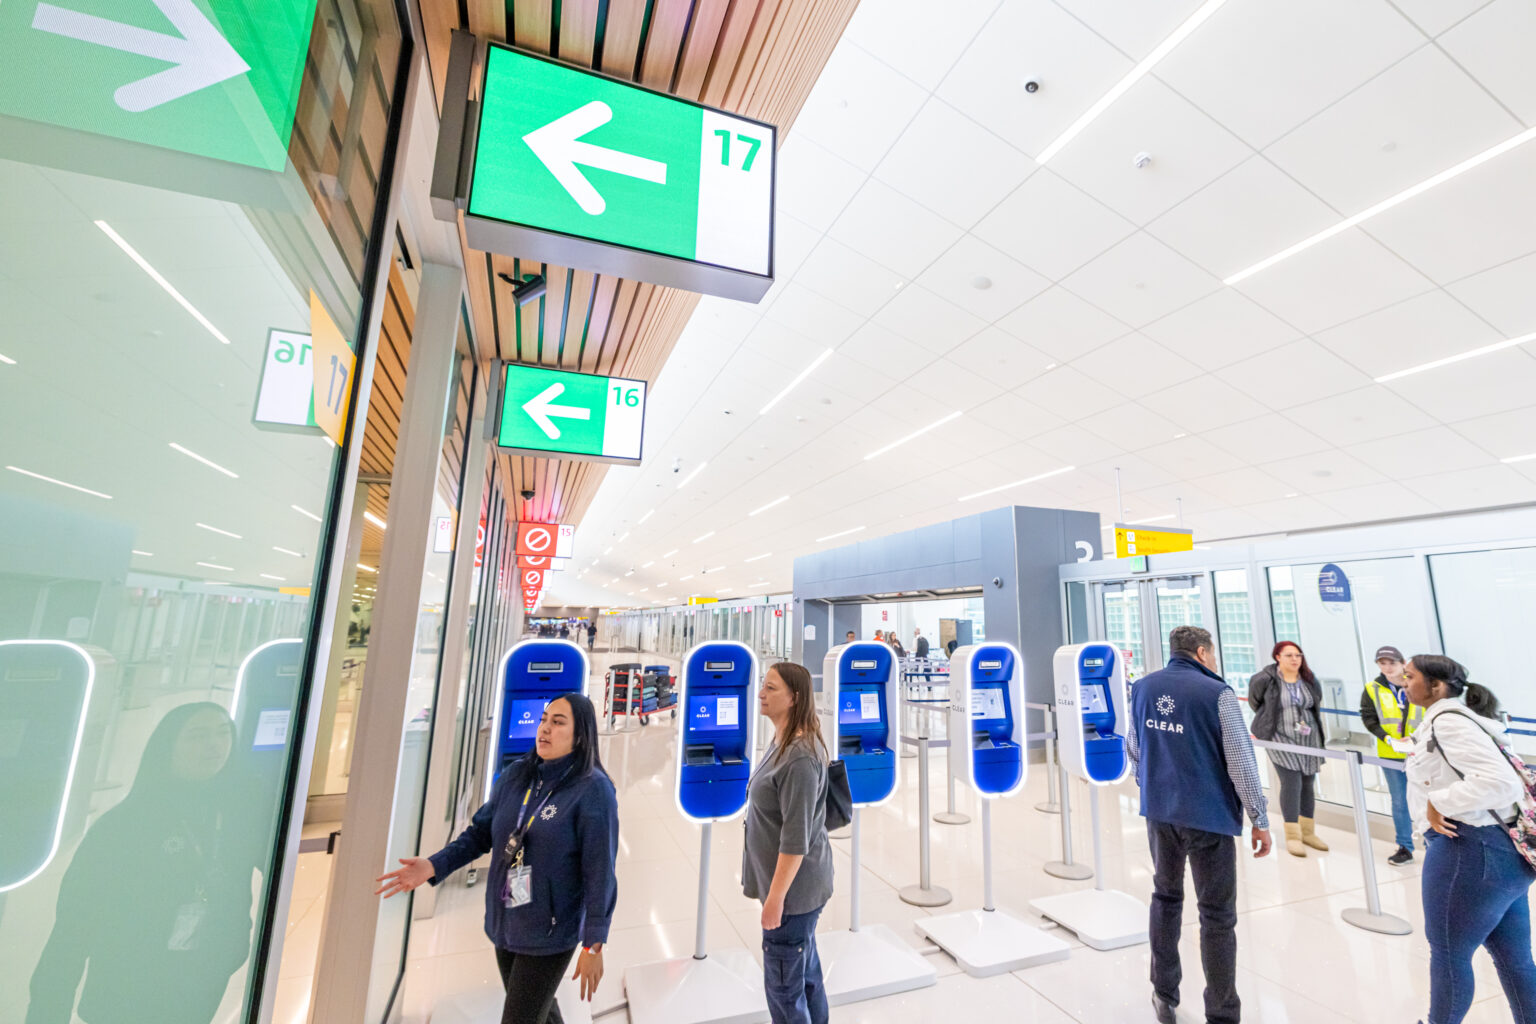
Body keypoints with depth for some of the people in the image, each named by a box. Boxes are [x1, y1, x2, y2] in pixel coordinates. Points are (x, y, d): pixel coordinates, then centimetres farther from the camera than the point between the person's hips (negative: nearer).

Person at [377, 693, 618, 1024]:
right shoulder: (515, 775, -5)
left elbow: (600, 871, -20)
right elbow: (481, 832, 4)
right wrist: (433, 866, -11)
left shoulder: (593, 790, -22)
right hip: (506, 923, 6)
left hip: (550, 932, -6)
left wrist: (594, 945, -16)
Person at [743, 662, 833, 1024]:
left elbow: (796, 837, -25)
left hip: (794, 886, -9)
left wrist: (776, 896, -19)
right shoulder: (782, 744, 3)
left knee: (783, 985, 6)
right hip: (790, 884, 9)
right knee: (806, 972, 23)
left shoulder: (800, 757, -27)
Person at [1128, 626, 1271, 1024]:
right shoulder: (1217, 693, -13)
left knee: (1165, 896, 21)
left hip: (1158, 811, 5)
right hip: (1208, 815, -5)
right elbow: (1242, 762, -11)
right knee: (1217, 916, 8)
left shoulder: (1143, 687, 3)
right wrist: (1260, 820, 0)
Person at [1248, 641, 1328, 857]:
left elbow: (1316, 706, 17)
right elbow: (1254, 701, 6)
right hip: (1281, 738, -5)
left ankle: (1308, 833, 26)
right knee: (1291, 783, -11)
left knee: (1308, 784, 11)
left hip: (1309, 739, 5)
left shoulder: (1310, 680, 1)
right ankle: (1292, 837, -1)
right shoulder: (1265, 679, -12)